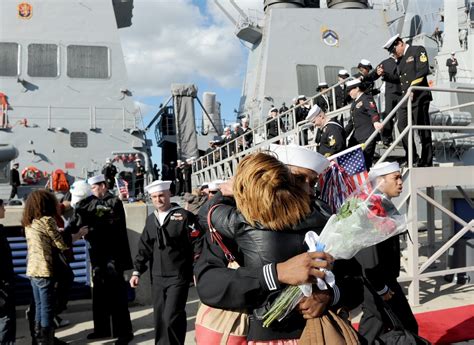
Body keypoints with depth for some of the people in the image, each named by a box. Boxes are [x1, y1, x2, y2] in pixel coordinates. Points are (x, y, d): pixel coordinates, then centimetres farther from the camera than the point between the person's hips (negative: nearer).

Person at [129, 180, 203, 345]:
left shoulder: (184, 216, -6)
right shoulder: (151, 219, 12)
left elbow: (197, 244, -7)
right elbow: (144, 247, 16)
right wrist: (137, 271, 11)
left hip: (178, 277, -5)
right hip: (157, 277, 6)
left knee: (171, 318, -10)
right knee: (159, 318, 11)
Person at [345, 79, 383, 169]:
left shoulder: (366, 99, -7)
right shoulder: (354, 103, 21)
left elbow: (373, 112, -25)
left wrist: (375, 122, -44)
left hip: (367, 137, -9)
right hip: (356, 137, 9)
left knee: (365, 161, -7)